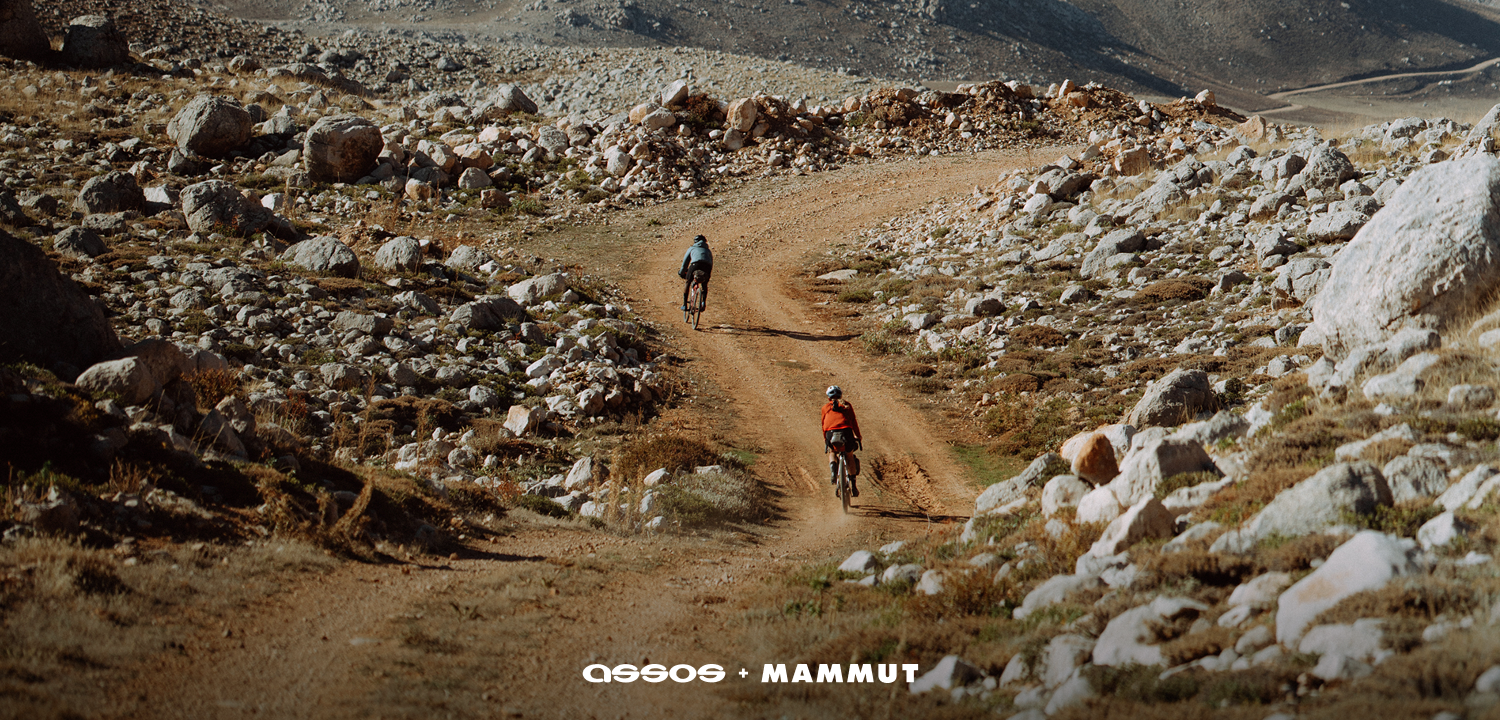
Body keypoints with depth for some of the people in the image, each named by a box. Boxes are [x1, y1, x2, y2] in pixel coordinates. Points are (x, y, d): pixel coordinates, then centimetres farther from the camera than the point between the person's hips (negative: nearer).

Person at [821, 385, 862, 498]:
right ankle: (853, 485, 18)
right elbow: (853, 421, 20)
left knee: (832, 452, 28)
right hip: (846, 431, 0)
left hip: (830, 433, 0)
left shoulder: (825, 407, 25)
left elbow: (824, 425, 24)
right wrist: (858, 436, 28)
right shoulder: (846, 405, 24)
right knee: (850, 456, 21)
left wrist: (825, 439, 35)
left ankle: (833, 470, -5)